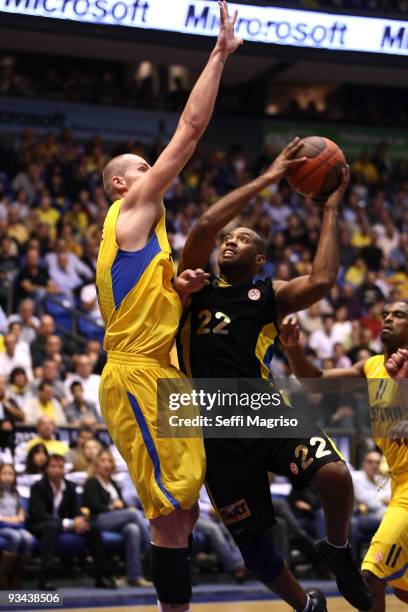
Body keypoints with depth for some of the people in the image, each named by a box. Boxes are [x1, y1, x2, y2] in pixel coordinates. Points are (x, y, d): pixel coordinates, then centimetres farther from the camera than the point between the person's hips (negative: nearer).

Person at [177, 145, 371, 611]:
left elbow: (322, 280, -11)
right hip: (217, 430, 1)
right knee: (253, 545, 4)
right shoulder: (197, 287, 10)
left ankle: (337, 551, 5)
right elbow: (206, 225, -6)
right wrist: (268, 178, -4)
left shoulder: (270, 296, 9)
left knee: (335, 474, -28)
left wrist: (330, 209, -4)